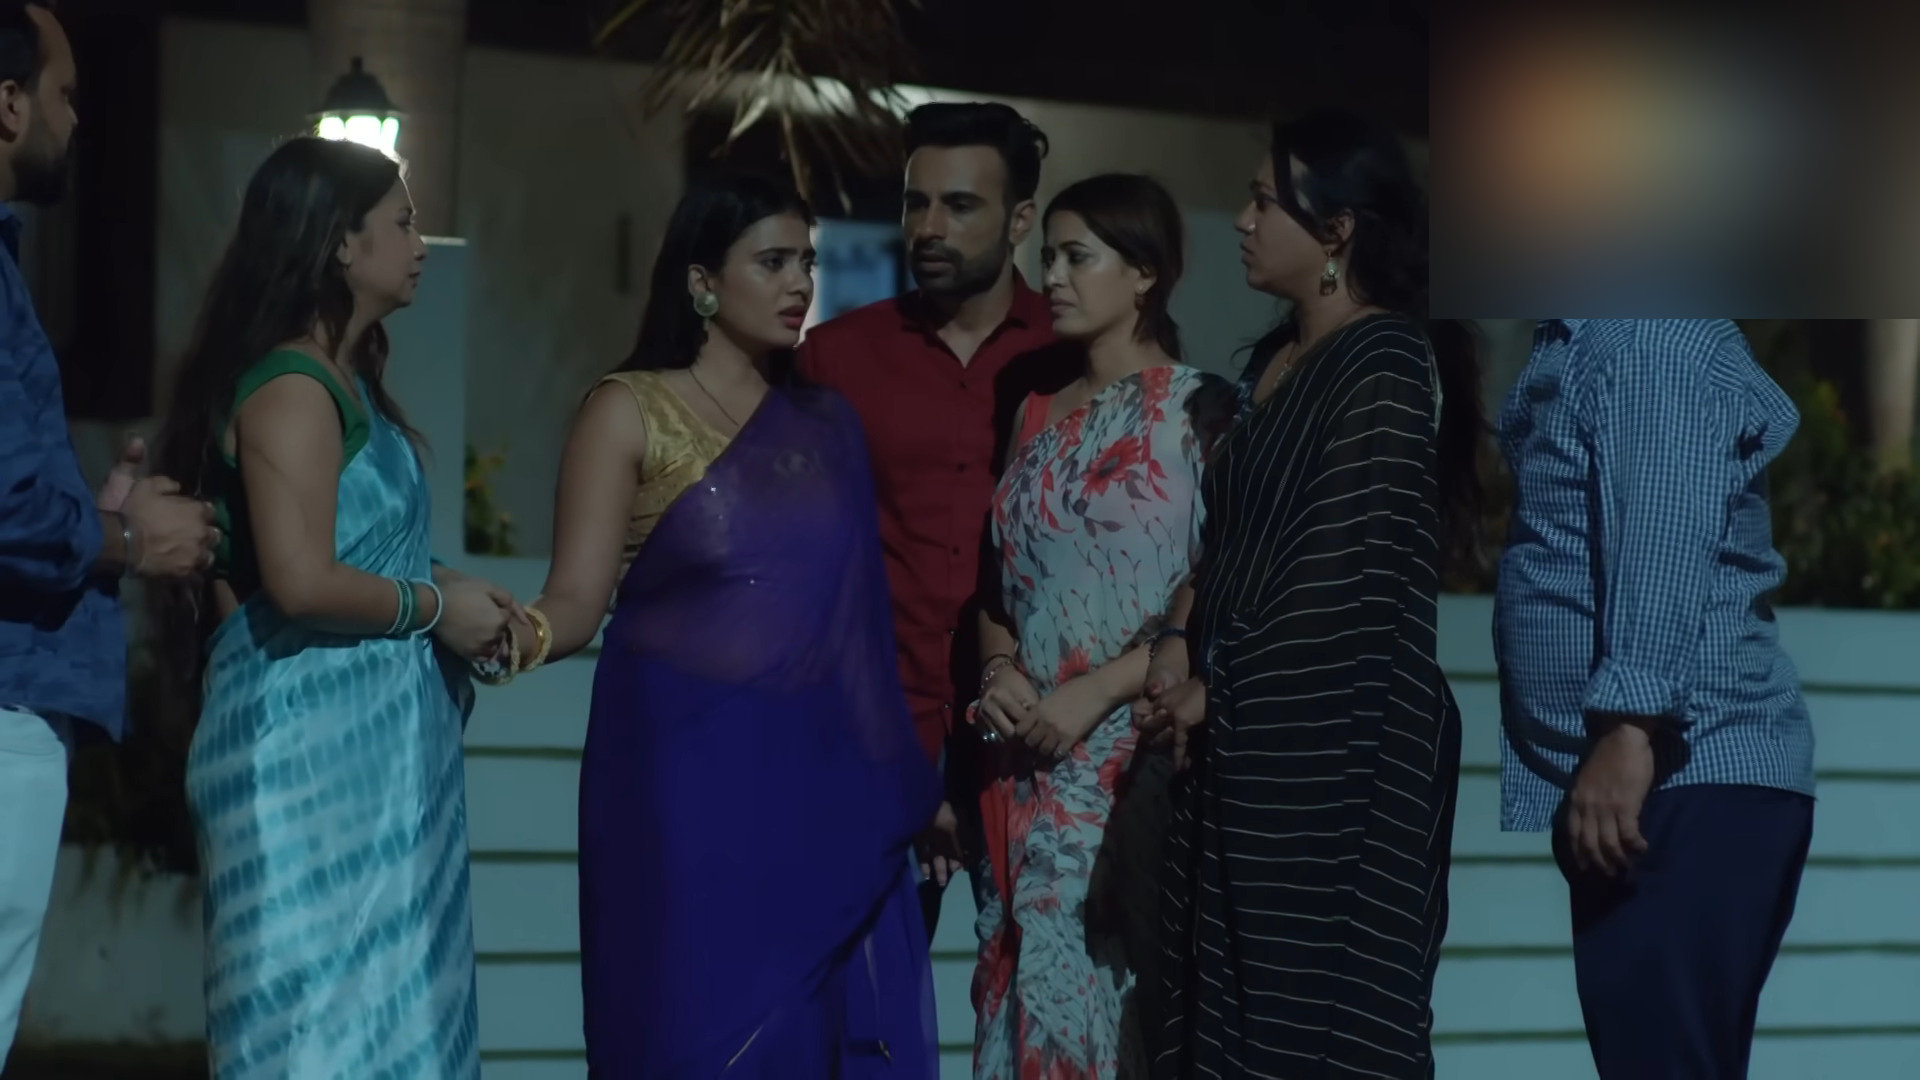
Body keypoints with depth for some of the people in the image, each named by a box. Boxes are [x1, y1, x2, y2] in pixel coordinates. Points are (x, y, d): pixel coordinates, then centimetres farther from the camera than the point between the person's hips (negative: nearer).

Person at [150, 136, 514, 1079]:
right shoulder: (293, 390, -14)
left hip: (365, 742, 10)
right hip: (310, 741, -10)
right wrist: (432, 606, -10)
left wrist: (445, 595, 8)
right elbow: (302, 581, -23)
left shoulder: (344, 383, 16)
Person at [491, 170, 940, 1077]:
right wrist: (519, 635, -30)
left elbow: (856, 616, 14)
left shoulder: (829, 427, 12)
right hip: (686, 779, -4)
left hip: (825, 783, 4)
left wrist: (911, 780, 10)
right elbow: (577, 599, -9)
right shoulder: (629, 412, -1)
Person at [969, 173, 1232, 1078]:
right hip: (1035, 764, 6)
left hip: (1142, 753, -6)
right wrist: (1000, 670, -2)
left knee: (1130, 985, -9)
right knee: (1038, 977, 4)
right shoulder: (1037, 416, 15)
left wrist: (1100, 690, -16)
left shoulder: (1199, 410, -4)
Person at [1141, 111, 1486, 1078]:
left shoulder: (1387, 364, -13)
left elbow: (1347, 570, -17)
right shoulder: (1274, 360, 14)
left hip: (1340, 749, -8)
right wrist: (1184, 653, 0)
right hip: (1252, 745, 8)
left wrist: (1216, 689, -8)